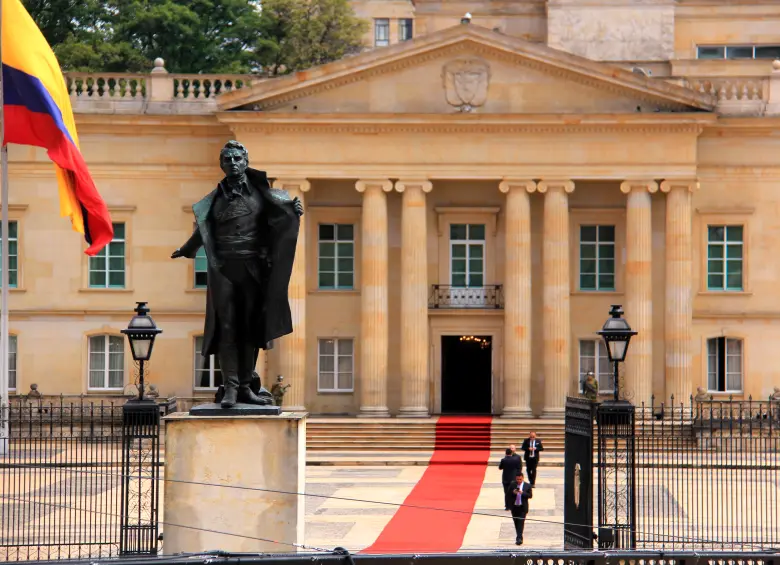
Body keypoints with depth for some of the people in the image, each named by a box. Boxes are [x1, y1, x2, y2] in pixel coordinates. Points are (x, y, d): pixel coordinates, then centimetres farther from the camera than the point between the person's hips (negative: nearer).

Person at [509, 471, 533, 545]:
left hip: (523, 507, -3)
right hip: (514, 507, 3)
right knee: (516, 522, 10)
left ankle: (519, 538, -15)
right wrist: (513, 493, -17)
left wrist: (522, 493, -20)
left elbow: (530, 495, -6)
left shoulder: (527, 486, -2)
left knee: (521, 522, -11)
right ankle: (519, 537, 24)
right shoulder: (512, 485, 4)